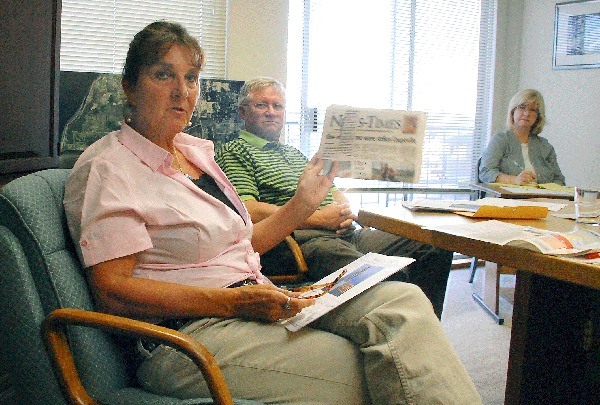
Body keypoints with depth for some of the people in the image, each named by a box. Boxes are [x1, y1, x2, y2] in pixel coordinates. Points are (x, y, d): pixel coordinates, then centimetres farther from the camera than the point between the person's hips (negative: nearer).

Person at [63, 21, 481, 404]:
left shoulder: (197, 151, 19)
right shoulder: (106, 168, -4)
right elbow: (112, 291, -14)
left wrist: (303, 203, 14)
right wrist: (234, 302, -21)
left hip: (252, 304, 7)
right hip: (188, 335, -7)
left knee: (403, 301, -15)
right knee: (359, 371, -26)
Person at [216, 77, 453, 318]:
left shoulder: (294, 153, 33)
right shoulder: (235, 152, 7)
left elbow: (333, 192, 33)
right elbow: (247, 212, -10)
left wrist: (345, 211, 6)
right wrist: (317, 219, -11)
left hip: (345, 235, 9)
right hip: (299, 241, -9)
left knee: (435, 248, -7)